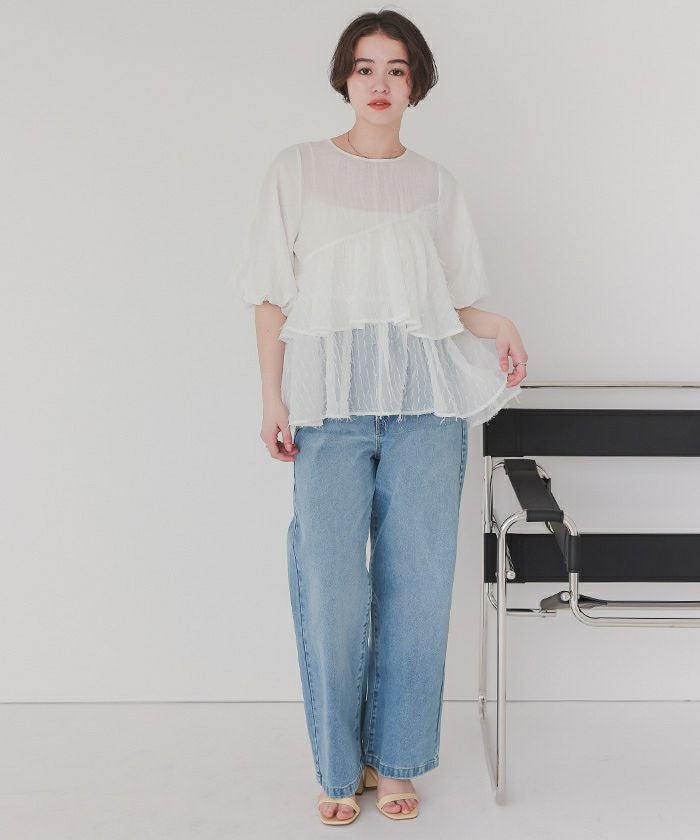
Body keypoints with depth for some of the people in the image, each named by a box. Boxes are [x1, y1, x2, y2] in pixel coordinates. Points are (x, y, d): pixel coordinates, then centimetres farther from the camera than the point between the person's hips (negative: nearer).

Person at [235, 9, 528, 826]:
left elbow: (456, 299, 15)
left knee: (418, 579, 2)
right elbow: (272, 298, 5)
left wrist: (500, 325, -7)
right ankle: (338, 766, 14)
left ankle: (395, 759, 18)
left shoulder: (436, 184, 14)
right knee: (331, 583, -4)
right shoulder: (298, 169, 9)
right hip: (331, 400, -2)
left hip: (426, 399, 2)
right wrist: (273, 399, -4)